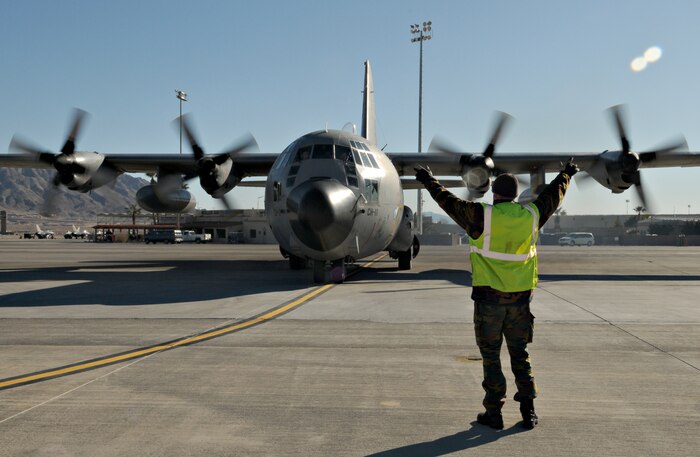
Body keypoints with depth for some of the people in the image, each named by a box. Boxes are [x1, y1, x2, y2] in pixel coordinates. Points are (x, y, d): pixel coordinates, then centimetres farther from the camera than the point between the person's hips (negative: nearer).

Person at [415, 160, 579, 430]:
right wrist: (566, 174, 39)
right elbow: (554, 195, 20)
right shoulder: (531, 215, 2)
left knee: (490, 355, 6)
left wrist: (429, 181, 17)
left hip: (489, 297, -3)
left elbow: (449, 201, 1)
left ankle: (494, 413, 10)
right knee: (520, 354, 15)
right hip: (520, 298, 4)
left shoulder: (481, 216, -10)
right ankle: (528, 410, 15)